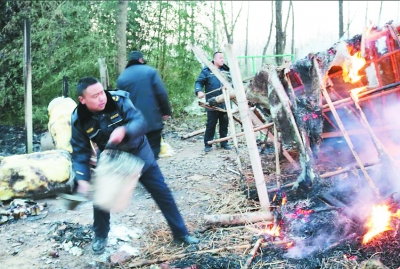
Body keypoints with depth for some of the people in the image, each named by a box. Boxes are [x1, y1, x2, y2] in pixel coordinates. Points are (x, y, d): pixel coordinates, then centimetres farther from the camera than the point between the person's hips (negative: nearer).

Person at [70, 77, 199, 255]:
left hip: (139, 154, -1)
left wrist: (123, 130, -53)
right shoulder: (79, 120, -19)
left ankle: (181, 234, 20)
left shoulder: (118, 99, -26)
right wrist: (82, 180, -26)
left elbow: (140, 122, -32)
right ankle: (100, 237, 29)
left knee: (163, 194, 4)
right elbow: (80, 153, -14)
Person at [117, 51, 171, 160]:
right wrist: (166, 111, -1)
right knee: (152, 153, 3)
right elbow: (162, 93, -10)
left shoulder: (121, 77, 6)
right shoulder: (150, 71, -3)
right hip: (152, 120, -3)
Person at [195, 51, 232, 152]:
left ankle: (224, 143, 23)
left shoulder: (226, 70, 11)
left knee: (224, 124, 11)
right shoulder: (207, 71, -3)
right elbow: (198, 82, -7)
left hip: (225, 103, 4)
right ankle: (207, 144, 11)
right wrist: (199, 91, -24)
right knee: (211, 125, 0)